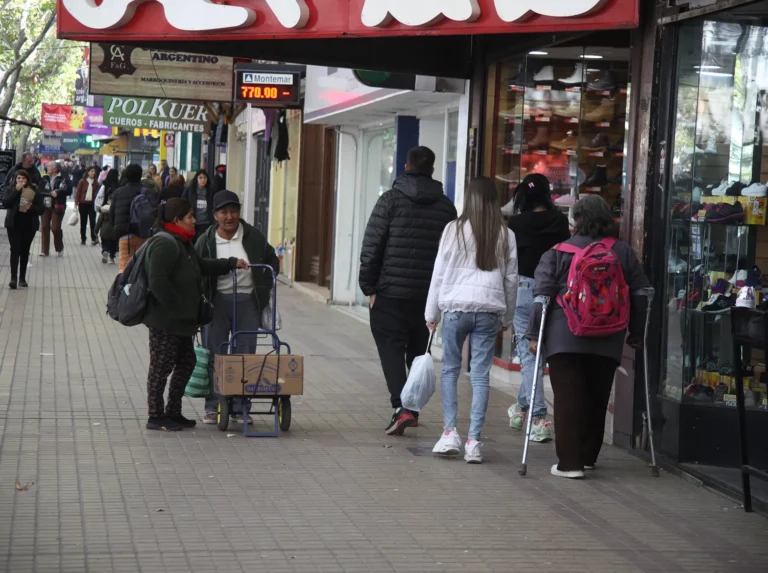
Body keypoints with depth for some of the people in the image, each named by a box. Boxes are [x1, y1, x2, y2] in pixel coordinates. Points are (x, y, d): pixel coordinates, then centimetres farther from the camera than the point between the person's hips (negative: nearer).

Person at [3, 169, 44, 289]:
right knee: (15, 250, -11)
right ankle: (13, 278, -17)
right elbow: (5, 203, -14)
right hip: (14, 225, -1)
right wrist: (16, 191, -20)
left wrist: (31, 207, -20)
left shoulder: (34, 191, 2)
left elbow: (41, 209, -1)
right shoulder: (11, 189, 2)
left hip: (29, 226, 1)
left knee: (25, 251, 7)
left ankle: (22, 278, 15)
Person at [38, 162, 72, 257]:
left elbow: (69, 191, -8)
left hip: (57, 206, -4)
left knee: (55, 228, -7)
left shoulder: (63, 179, -3)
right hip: (45, 206, 4)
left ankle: (59, 249, 14)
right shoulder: (44, 179, 7)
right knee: (45, 227, 1)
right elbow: (39, 190, -3)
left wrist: (58, 192, -17)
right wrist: (50, 193, -16)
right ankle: (44, 250, 7)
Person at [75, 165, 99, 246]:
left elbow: (97, 194, 4)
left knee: (93, 222, -8)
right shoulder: (82, 181, -1)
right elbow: (78, 192, 0)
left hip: (92, 204, 0)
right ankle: (83, 239, 17)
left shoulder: (96, 183, 4)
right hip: (83, 204, 0)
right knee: (83, 222, 8)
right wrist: (76, 203, -5)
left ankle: (94, 239, -7)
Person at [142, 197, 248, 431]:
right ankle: (155, 416, 8)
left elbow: (202, 266, 27)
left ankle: (173, 412, 25)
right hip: (164, 320, -11)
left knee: (186, 362, 15)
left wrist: (232, 263, 19)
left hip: (180, 320, 11)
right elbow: (157, 283, -26)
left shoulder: (181, 243, 15)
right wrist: (177, 305, -21)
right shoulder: (164, 244, -19)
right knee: (161, 366, -1)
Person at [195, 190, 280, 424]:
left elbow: (272, 262, 14)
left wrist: (264, 289, 4)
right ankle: (213, 407, 13)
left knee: (245, 356, 4)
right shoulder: (205, 242, 0)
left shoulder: (254, 236, 2)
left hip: (247, 302, 1)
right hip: (216, 302, 0)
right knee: (214, 355, 3)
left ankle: (241, 408, 12)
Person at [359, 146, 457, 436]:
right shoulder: (446, 206, 7)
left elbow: (371, 248, -8)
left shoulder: (391, 200, -5)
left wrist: (369, 287, -2)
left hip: (390, 292, -4)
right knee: (418, 351, 16)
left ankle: (401, 408, -16)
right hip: (429, 294, 4)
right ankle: (414, 409, 21)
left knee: (391, 347, -1)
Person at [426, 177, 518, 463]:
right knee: (481, 375, 3)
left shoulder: (455, 230, -3)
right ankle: (473, 440, 1)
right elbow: (511, 279, 10)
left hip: (457, 306, -2)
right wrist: (506, 318, 21)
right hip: (489, 310, 2)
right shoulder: (506, 235, 4)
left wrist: (431, 313, 9)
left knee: (450, 369, 12)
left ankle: (450, 432, 4)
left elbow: (440, 273, 1)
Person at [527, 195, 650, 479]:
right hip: (607, 341, 3)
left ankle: (569, 462, -7)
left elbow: (542, 296, -4)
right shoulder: (624, 253, 8)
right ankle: (587, 456, 25)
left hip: (564, 338, -3)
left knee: (568, 398, -2)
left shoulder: (558, 253, -1)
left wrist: (534, 334, 0)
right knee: (596, 399, 14)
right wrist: (637, 333, 19)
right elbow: (640, 294, 10)